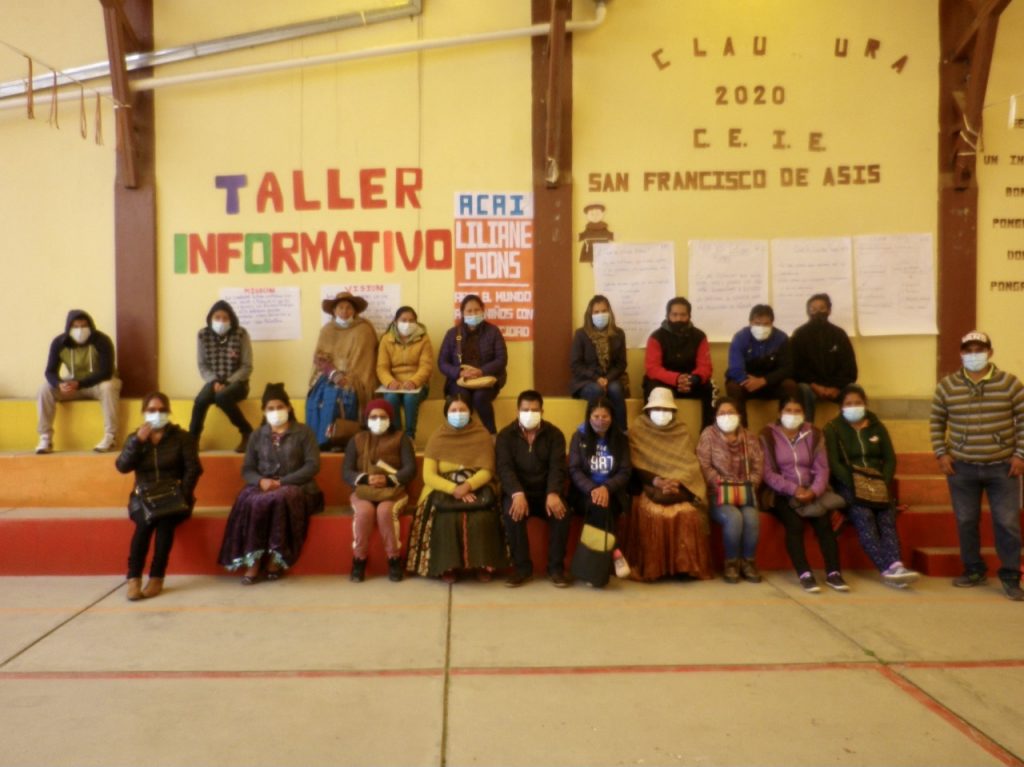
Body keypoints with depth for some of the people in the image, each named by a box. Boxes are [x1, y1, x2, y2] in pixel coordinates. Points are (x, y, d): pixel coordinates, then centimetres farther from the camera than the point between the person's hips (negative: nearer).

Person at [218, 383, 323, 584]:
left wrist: (282, 482, -14)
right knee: (252, 502, -33)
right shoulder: (257, 435, 16)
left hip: (296, 487, -3)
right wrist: (261, 481, -12)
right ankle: (253, 562, -30)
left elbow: (312, 465, -4)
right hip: (263, 487, 3)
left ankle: (276, 560, -26)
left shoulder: (303, 432, 6)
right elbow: (247, 469, 12)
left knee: (279, 499, -37)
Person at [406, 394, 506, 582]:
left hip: (475, 488, 0)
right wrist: (454, 489, -21)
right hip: (444, 490, 0)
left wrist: (467, 485, -24)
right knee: (447, 518, -31)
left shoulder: (482, 435, 2)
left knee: (481, 518, -30)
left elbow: (487, 471, -4)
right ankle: (448, 566, -14)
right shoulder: (437, 438, 2)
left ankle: (483, 564, -11)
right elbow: (428, 476, -6)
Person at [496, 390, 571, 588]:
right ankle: (522, 566, -17)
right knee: (512, 512, -33)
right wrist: (517, 494, -33)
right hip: (518, 491, 0)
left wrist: (553, 494, -30)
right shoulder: (505, 435, 0)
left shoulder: (554, 434, 2)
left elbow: (557, 467, -9)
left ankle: (556, 567, -13)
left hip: (546, 492, 1)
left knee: (561, 512, -30)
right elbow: (504, 468, -13)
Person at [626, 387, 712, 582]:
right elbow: (637, 466, -2)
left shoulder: (682, 431, 13)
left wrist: (676, 481, -16)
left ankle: (685, 565, -15)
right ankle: (652, 568, -19)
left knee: (688, 513, -29)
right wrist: (657, 481, -18)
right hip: (651, 488, -2)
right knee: (654, 514, -32)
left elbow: (689, 464, 2)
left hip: (680, 488, 2)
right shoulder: (638, 430, 6)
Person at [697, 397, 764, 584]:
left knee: (751, 517, -29)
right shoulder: (708, 435, 2)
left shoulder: (749, 438, 12)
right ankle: (731, 562, -11)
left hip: (744, 494, 3)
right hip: (718, 494, -3)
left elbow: (759, 467, 6)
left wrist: (748, 486, -9)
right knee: (733, 517, -32)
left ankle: (748, 561, -8)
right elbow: (704, 466, -7)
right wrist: (722, 485, -15)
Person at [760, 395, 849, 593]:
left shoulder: (814, 434, 11)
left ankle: (833, 573, -22)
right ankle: (804, 574, -29)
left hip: (810, 492, 3)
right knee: (795, 524, -29)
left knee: (824, 522, -24)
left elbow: (822, 468, 4)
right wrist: (793, 489, -18)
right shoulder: (768, 435, 1)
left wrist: (814, 491, -16)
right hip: (781, 494, -3)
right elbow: (767, 473, -6)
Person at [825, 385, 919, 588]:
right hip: (848, 484, -3)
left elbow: (890, 459, 12)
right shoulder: (833, 428, 6)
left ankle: (895, 567, -43)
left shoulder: (877, 427, 18)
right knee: (864, 517, -32)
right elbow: (833, 463, -4)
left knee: (887, 517, -27)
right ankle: (888, 568, -41)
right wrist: (854, 484, -18)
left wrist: (884, 482, -7)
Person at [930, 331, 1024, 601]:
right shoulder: (947, 386, 2)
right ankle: (974, 570, 25)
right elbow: (936, 422, 9)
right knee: (966, 521, 9)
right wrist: (941, 453, 1)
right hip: (961, 468, 2)